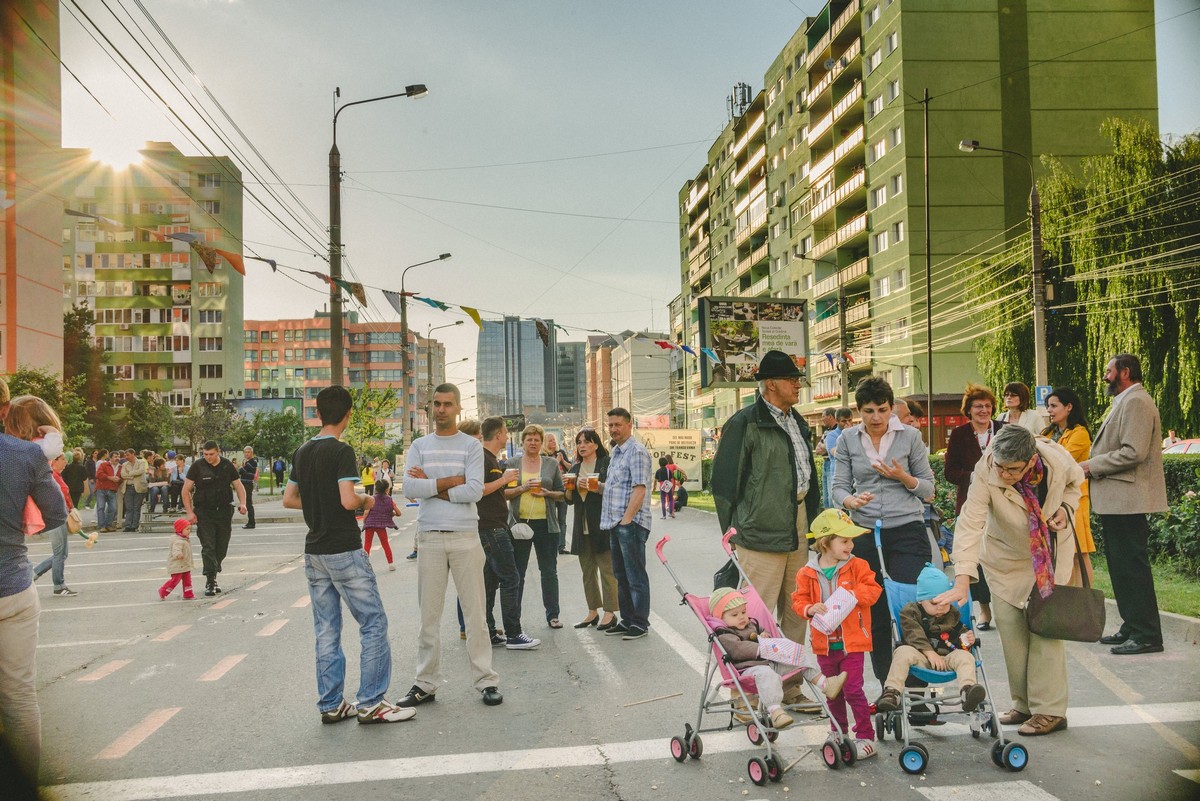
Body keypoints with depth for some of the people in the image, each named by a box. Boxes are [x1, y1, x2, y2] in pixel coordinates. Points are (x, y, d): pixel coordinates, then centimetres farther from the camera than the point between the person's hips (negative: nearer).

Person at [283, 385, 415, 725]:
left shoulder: (302, 452, 10)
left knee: (326, 630, 11)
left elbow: (289, 499, 16)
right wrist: (366, 500, -3)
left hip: (314, 552, 8)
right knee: (374, 622, 0)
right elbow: (348, 500, -23)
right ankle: (370, 703, 0)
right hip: (343, 550, -8)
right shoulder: (342, 451, -13)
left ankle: (331, 704, 16)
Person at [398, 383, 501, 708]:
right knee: (428, 615, 7)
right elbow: (409, 488, -6)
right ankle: (426, 684, 16)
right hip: (430, 538, 2)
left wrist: (430, 487, -7)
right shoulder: (420, 446, 10)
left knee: (475, 612, 2)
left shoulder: (471, 445, 3)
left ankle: (486, 681, 10)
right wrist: (451, 481, -10)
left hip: (465, 537, -2)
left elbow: (475, 491, -10)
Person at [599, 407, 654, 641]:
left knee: (636, 575, -3)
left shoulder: (637, 451, -10)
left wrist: (626, 519, -20)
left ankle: (640, 623, 3)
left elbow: (639, 489, -17)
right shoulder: (615, 452, 18)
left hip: (631, 523, -9)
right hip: (615, 524, 9)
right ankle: (627, 620, 22)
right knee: (621, 575, 14)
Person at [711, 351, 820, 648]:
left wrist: (812, 516, 19)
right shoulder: (744, 422, -9)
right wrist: (733, 531, -7)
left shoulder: (797, 422, 17)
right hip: (763, 531, -8)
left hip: (798, 527, 8)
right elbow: (724, 479, -10)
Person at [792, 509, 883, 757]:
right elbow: (798, 600, 2)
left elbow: (873, 590, -8)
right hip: (824, 643, 3)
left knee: (853, 689, -6)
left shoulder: (857, 566, -3)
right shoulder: (807, 573, -2)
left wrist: (853, 593, -23)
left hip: (852, 641, -2)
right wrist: (810, 608, -17)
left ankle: (865, 736, 7)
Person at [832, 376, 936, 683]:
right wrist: (851, 501, -17)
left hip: (907, 531, -2)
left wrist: (903, 477, -14)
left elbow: (928, 488, 6)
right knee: (874, 613, 7)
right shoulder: (848, 439, 6)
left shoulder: (910, 436, 2)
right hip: (864, 533, 2)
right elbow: (839, 486, 5)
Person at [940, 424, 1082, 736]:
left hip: (1051, 551, 0)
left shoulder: (1057, 459, -25)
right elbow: (969, 524, -36)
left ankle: (1049, 710, -2)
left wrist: (1065, 508, -18)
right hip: (1006, 555, 1)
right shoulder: (985, 473, -31)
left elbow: (1074, 482, 2)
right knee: (1010, 627, 1)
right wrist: (962, 581, -43)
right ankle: (1023, 703, 15)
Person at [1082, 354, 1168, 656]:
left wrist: (1092, 466, -15)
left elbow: (1134, 452, -23)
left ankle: (1147, 636, 0)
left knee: (1132, 566, -6)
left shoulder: (1136, 402, -13)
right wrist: (1093, 466, 9)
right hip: (1116, 500, 11)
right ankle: (1132, 627, 23)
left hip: (1127, 499, -11)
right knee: (1119, 565, 15)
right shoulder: (1125, 402, 19)